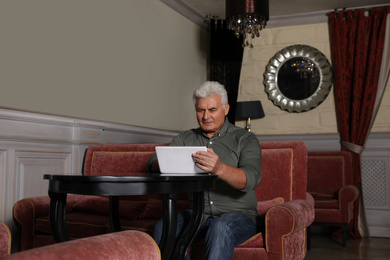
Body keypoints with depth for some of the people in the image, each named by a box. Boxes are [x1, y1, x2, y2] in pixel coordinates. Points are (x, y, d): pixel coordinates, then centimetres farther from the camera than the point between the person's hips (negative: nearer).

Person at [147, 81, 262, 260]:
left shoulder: (245, 139, -2)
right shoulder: (185, 138, 11)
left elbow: (251, 179, -20)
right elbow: (153, 163, 2)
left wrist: (220, 168, -42)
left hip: (239, 215, -3)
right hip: (198, 214, 4)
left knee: (220, 228, -36)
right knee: (163, 227, -24)